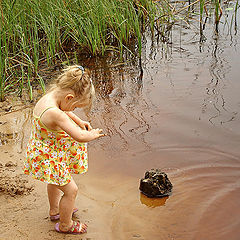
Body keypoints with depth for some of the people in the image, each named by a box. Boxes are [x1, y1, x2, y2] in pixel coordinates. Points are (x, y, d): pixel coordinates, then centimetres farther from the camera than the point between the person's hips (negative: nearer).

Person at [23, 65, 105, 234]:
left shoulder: (49, 98, -8)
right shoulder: (54, 113, -38)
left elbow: (64, 111, 17)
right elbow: (80, 137, -37)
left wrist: (80, 122, 6)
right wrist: (93, 134, -16)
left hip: (42, 151, 10)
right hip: (48, 158, -10)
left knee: (56, 181, 34)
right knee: (71, 190, 7)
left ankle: (55, 210, 58)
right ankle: (65, 225, 28)